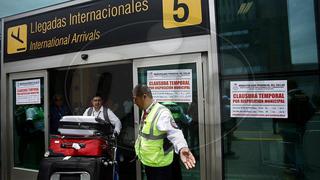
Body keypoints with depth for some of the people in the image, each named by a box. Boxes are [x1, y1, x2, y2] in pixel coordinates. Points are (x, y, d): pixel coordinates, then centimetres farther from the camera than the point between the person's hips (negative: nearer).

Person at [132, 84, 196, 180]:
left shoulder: (162, 112, -26)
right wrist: (138, 145, 32)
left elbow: (174, 132, -40)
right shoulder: (145, 112, 2)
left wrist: (182, 148, -59)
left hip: (160, 165, -8)